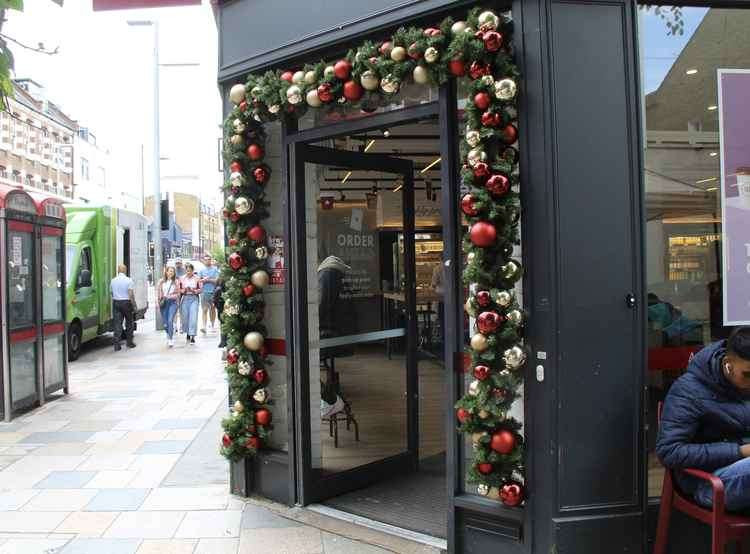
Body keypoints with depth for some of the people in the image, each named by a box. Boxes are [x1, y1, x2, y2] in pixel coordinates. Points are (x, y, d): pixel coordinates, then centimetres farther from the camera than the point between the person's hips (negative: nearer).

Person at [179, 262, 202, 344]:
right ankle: (188, 333, 28)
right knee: (185, 317, 6)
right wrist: (184, 290, -11)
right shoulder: (182, 278, 6)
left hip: (194, 298, -2)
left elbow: (200, 290, 3)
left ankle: (192, 336, -10)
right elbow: (179, 290, 9)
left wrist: (194, 290, -14)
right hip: (185, 298, 2)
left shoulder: (197, 278, 2)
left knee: (193, 317, -10)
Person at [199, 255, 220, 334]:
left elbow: (217, 280, -5)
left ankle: (212, 325, 20)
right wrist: (203, 280, -10)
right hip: (204, 292, 0)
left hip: (213, 292, 0)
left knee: (213, 309, 8)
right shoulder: (201, 270, 10)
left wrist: (207, 279, -6)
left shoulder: (215, 269, 4)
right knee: (204, 310, -8)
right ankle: (204, 326, -15)